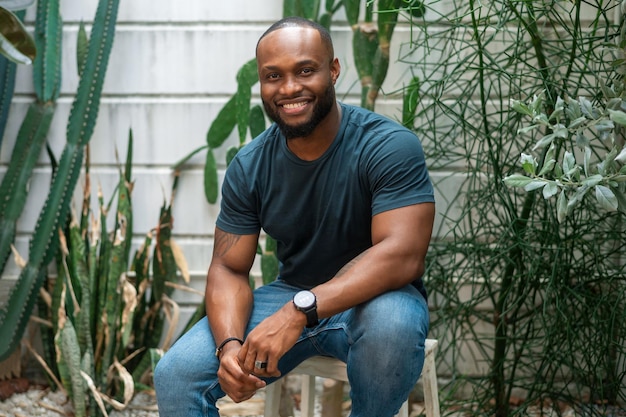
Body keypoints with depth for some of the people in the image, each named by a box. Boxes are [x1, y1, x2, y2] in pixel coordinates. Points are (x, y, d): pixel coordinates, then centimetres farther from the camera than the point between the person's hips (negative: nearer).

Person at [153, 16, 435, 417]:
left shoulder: (390, 146, -19)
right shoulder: (249, 167, -4)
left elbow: (402, 254, -29)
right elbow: (229, 269, -3)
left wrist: (299, 312, -40)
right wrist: (230, 343, -26)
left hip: (377, 297, -3)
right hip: (290, 297, 3)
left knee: (392, 323, -39)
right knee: (174, 375, -16)